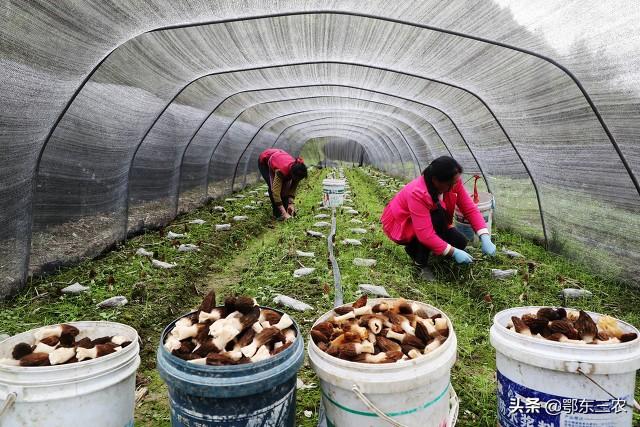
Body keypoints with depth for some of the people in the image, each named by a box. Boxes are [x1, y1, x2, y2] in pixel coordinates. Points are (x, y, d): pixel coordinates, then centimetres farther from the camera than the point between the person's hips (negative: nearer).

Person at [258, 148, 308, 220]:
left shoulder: (296, 170, -28)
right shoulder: (281, 170, -45)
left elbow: (293, 188, -13)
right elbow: (276, 192, -45)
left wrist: (291, 203, -24)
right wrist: (284, 213, -46)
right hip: (264, 161, -5)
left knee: (285, 187, -12)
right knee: (273, 188, -22)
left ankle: (288, 211, 1)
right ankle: (277, 214, -10)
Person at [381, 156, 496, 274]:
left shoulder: (453, 182, -18)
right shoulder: (417, 193, -37)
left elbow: (470, 209, -16)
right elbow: (425, 234, -39)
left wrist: (485, 238, -29)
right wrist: (453, 252, -39)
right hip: (400, 225, -7)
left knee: (460, 242, -10)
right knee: (438, 214, -32)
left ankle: (415, 247, 11)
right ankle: (420, 263, -16)